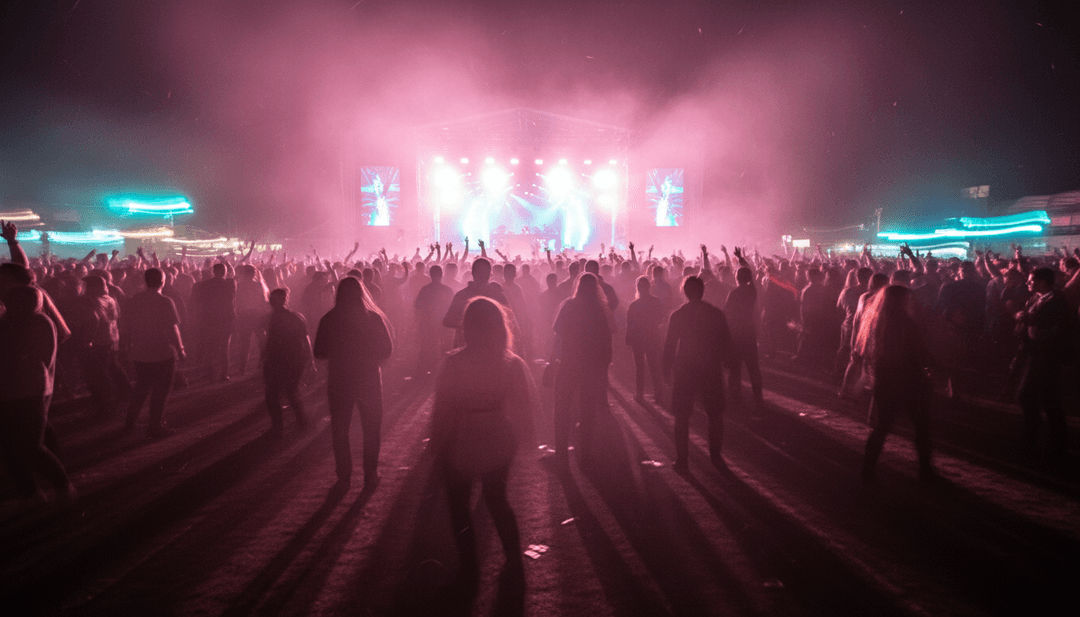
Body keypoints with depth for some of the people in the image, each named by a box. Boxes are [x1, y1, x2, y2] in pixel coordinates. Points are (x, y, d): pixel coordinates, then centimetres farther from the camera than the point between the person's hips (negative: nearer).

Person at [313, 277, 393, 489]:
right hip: (369, 381, 0)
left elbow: (319, 352, -2)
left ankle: (344, 476, 18)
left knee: (339, 431, 15)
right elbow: (387, 350, -3)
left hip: (339, 382, 0)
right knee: (372, 431, 13)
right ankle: (370, 476, 14)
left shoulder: (329, 319, -7)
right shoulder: (374, 317, -8)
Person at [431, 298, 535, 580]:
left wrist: (438, 447, -1)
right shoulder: (513, 364, -9)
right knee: (497, 498, 24)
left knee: (458, 503, 18)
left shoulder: (454, 363, -19)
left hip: (462, 443, -3)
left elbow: (443, 409, -12)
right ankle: (513, 557, 26)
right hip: (498, 441, 3)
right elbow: (525, 405, 0)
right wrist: (519, 438, 14)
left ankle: (470, 564, 21)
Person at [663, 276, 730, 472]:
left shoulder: (677, 315, -6)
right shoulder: (716, 313, -1)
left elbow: (669, 345, -3)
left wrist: (667, 368, 7)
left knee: (682, 416, 5)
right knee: (715, 414, 15)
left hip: (685, 371, -1)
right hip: (712, 370, 1)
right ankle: (715, 455, 17)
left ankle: (682, 459, 4)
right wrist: (722, 361, 20)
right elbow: (726, 342, 5)